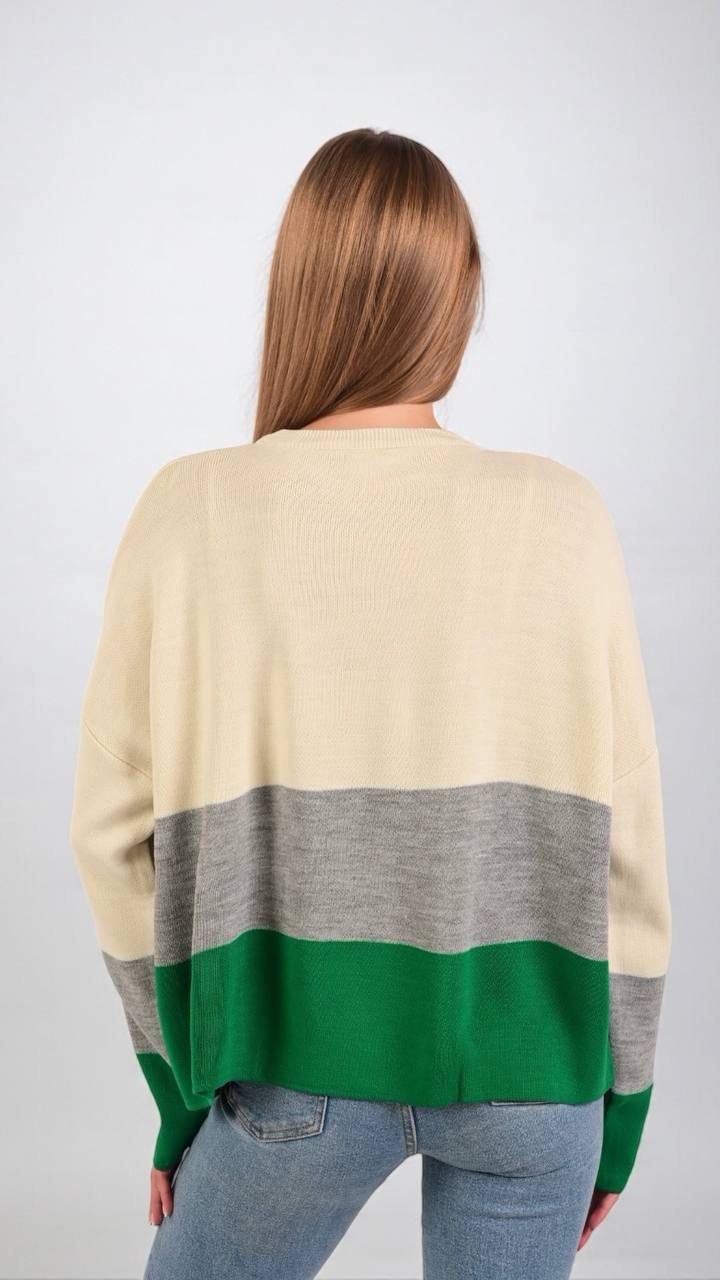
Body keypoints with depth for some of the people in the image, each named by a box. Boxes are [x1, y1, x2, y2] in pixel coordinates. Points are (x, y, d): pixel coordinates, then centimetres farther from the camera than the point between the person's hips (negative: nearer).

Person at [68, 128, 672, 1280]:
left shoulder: (189, 513, -9)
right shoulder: (561, 516, -9)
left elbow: (120, 828, -4)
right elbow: (624, 835, -4)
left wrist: (185, 1091, 9)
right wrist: (622, 1104, 9)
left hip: (306, 1066, 0)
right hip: (527, 1057, 1)